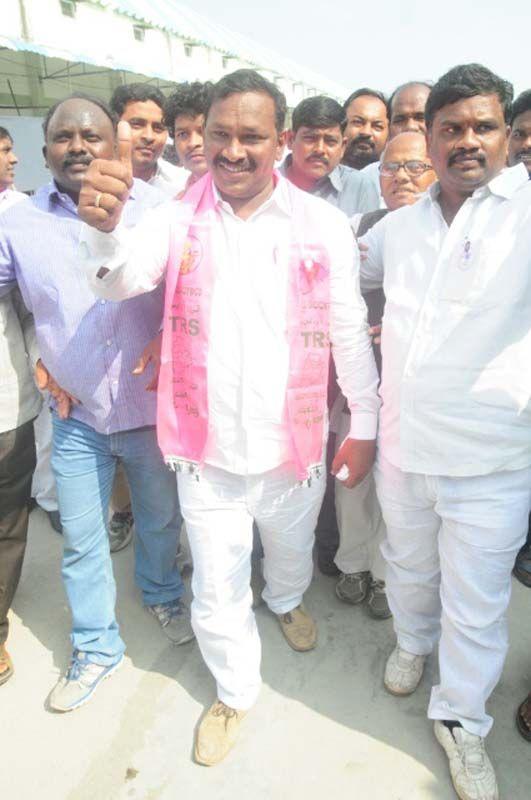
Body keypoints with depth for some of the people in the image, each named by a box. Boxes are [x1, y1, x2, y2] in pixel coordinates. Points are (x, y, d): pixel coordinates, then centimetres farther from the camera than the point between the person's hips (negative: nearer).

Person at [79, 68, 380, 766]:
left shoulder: (322, 224, -6)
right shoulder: (178, 218, -3)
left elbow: (349, 333, -3)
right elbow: (119, 280, -16)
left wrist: (365, 426, 0)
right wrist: (105, 229, -38)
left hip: (292, 445, 1)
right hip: (207, 451, 0)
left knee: (292, 549, 26)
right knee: (217, 587, 14)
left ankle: (287, 601, 62)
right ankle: (235, 692, 41)